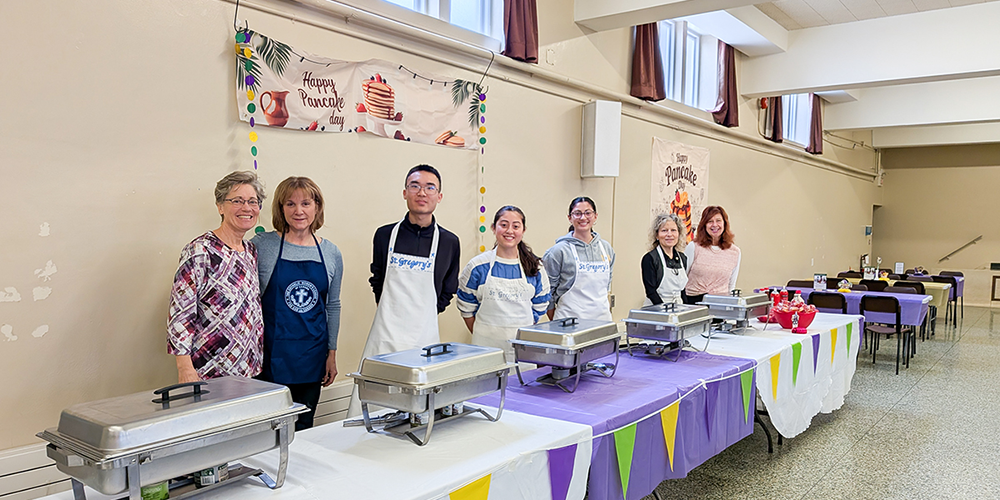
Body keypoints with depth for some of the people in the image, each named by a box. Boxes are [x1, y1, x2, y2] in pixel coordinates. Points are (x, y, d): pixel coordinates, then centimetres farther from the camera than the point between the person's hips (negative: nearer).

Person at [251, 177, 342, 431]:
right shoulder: (262, 245, -5)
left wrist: (332, 352, 10)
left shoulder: (331, 253, 5)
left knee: (304, 427, 12)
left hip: (312, 354, 3)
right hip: (271, 352, -3)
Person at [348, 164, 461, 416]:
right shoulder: (385, 235, 5)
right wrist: (393, 311, 12)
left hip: (425, 338, 0)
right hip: (385, 336, 1)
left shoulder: (449, 242, 3)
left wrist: (421, 315, 8)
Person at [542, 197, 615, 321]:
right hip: (570, 321, -4)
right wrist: (556, 324, -3)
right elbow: (547, 291, -1)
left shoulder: (606, 248, 12)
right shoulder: (559, 251, -4)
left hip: (601, 319, 4)